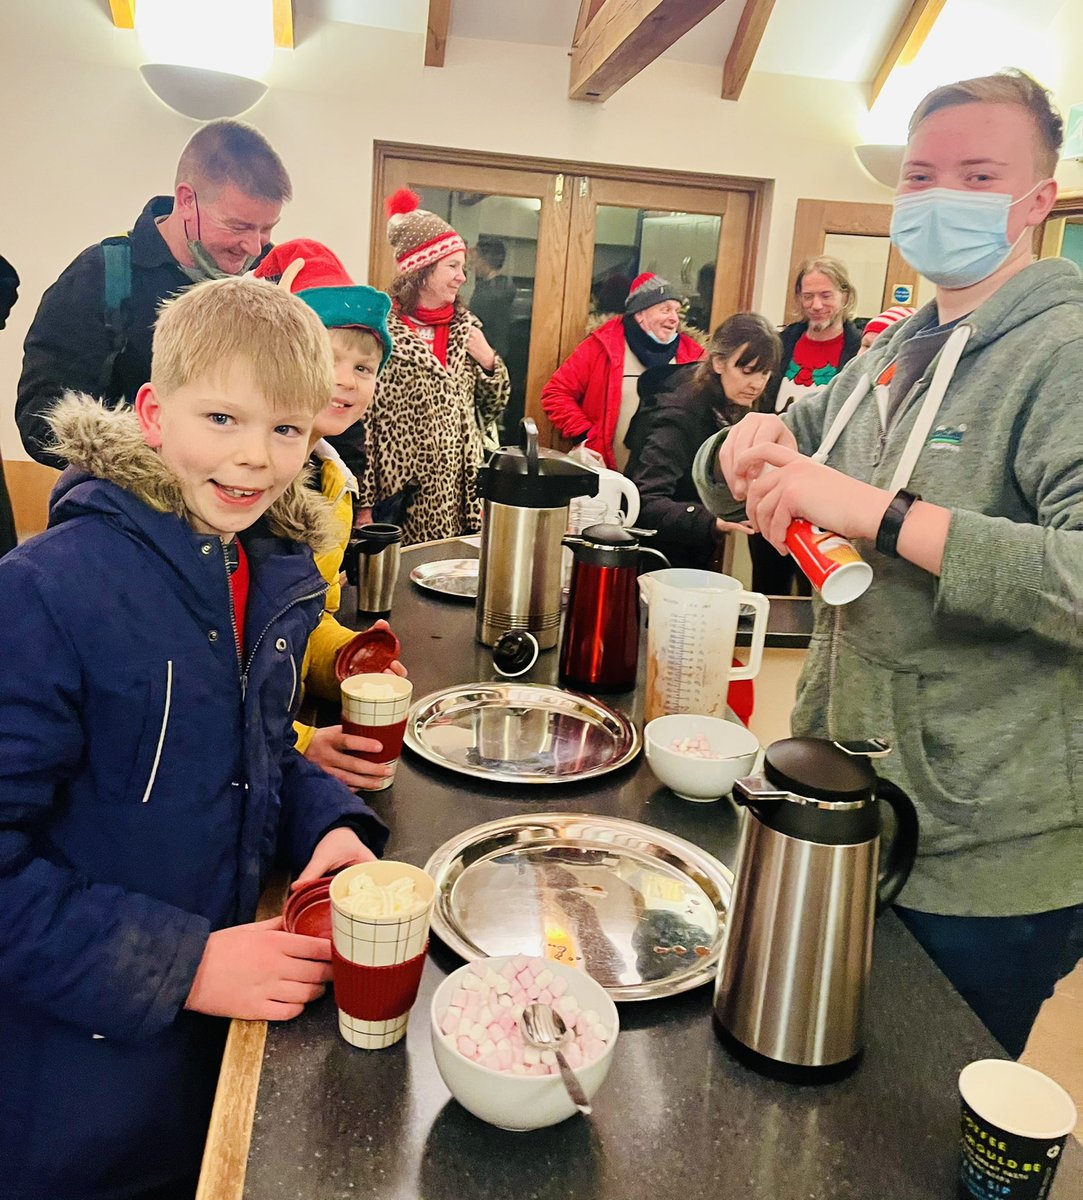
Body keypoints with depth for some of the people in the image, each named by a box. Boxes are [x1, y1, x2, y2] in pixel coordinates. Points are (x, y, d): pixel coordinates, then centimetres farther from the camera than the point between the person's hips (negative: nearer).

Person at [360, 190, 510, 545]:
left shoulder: (465, 325, 10)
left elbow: (492, 407, 18)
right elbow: (359, 415, -11)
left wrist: (489, 361, -2)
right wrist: (364, 506, -14)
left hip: (457, 500, 6)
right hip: (398, 500, -5)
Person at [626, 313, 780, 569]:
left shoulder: (732, 409, -1)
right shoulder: (678, 414, -25)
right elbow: (645, 504, -35)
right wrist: (712, 522, -48)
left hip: (696, 557, 8)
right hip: (658, 564, -8)